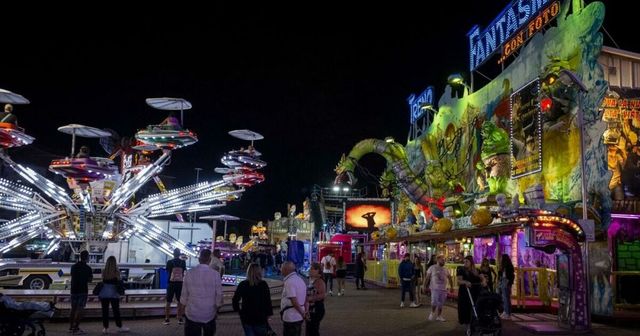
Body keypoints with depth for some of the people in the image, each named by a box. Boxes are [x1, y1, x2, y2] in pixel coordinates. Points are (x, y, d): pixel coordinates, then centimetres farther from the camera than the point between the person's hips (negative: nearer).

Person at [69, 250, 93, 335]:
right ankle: (76, 329, -7)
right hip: (83, 291, -6)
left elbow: (72, 277, 15)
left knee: (73, 309, 15)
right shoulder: (87, 268, -11)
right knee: (79, 310, -5)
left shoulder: (74, 266, 8)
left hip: (74, 290, 6)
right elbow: (90, 280, -8)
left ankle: (71, 327, 22)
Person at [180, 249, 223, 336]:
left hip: (192, 314, 0)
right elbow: (219, 296, -6)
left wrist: (184, 307, 16)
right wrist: (217, 307, 13)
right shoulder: (215, 274, -12)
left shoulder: (189, 273, -9)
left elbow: (184, 295, -2)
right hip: (209, 315, 0)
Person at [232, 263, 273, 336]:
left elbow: (235, 300, -3)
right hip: (260, 318, -2)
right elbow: (268, 301, -8)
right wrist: (268, 315, 1)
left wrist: (238, 310, 9)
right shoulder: (263, 284, -9)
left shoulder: (242, 284, -3)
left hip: (246, 318, 2)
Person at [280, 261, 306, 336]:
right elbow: (305, 297, 13)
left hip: (290, 317, -9)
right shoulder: (300, 279, 11)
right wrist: (305, 311, 10)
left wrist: (302, 313, -13)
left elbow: (294, 300, -22)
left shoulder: (289, 282, -18)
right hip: (299, 317, 9)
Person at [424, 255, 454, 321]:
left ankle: (439, 316, 19)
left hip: (443, 289, 4)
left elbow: (449, 278, 19)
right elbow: (427, 277, -1)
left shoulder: (445, 269, 10)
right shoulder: (432, 268, -3)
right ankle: (432, 313, 14)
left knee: (440, 303, 8)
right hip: (435, 288, -4)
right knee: (434, 302, -12)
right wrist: (425, 286, -3)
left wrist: (451, 287, 13)